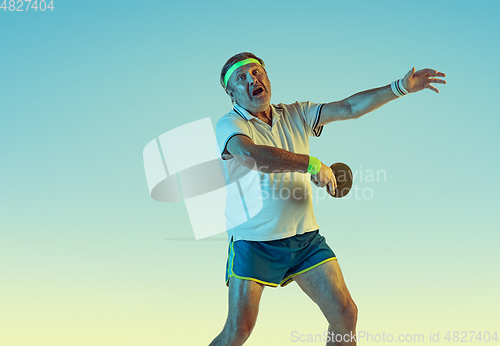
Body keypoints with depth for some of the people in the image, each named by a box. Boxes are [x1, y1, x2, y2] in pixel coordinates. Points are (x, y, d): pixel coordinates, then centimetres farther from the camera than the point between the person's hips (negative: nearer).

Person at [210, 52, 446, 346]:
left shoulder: (296, 114, 10)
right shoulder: (230, 124, -8)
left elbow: (350, 108, 6)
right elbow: (250, 156, -30)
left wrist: (400, 87, -3)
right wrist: (312, 164, -29)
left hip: (305, 237, 5)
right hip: (254, 241, -5)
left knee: (345, 314, -1)